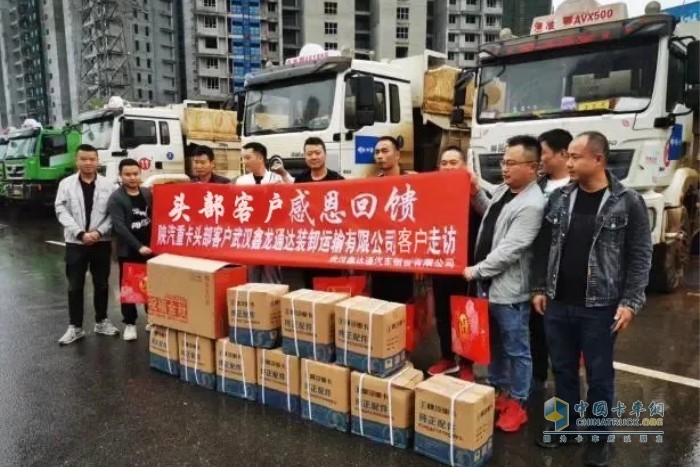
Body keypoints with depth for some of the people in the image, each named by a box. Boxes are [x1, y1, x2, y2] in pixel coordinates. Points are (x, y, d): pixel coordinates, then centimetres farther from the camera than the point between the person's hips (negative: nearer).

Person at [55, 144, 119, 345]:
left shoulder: (107, 185, 1)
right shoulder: (66, 184, 1)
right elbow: (62, 211, -4)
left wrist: (98, 232, -15)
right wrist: (81, 233, -14)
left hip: (101, 242, 0)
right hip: (75, 242, 0)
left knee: (101, 284, 11)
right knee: (75, 286, 5)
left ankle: (101, 322, 25)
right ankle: (75, 327, 16)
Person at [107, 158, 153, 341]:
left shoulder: (148, 193, 8)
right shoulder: (116, 198, -8)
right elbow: (119, 227, -16)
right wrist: (138, 246, -23)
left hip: (149, 247, 4)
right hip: (128, 250, -4)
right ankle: (129, 323, 16)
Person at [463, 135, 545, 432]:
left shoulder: (531, 205, -21)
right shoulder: (503, 188, 7)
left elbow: (509, 251, -24)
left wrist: (475, 271, -15)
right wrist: (475, 193, 9)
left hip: (509, 291, -9)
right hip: (489, 284, 9)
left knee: (516, 349, 8)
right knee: (493, 343, 22)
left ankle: (516, 403, 24)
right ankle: (496, 389, 39)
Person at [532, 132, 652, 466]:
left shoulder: (628, 202, -7)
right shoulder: (558, 198, 3)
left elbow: (640, 256, -6)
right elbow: (543, 247, 8)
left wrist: (630, 302, -11)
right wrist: (539, 289, 5)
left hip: (599, 308, -3)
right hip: (557, 304, 4)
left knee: (599, 376, 10)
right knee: (563, 370, 16)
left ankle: (600, 437, 28)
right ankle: (566, 426, 34)